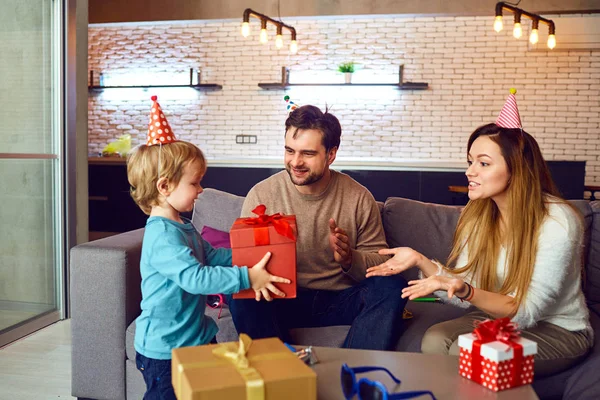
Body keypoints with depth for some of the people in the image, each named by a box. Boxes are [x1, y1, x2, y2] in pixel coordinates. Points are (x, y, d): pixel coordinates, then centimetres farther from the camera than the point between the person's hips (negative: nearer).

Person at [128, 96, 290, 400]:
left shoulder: (182, 227, 9)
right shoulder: (163, 236, -26)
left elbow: (211, 255, 15)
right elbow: (195, 277, -34)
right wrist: (247, 277, -33)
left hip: (194, 336, 10)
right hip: (164, 349, -10)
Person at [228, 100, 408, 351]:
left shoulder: (359, 199, -1)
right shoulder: (261, 195, -1)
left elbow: (380, 262, 2)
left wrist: (349, 259, -20)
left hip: (341, 300, 1)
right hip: (283, 300, 0)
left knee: (392, 287, -25)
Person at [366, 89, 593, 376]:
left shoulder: (557, 222, -23)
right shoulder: (478, 213, -4)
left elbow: (525, 313, -25)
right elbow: (464, 292, -3)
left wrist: (465, 290, -40)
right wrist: (421, 261, -17)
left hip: (559, 330, -5)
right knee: (434, 340, -21)